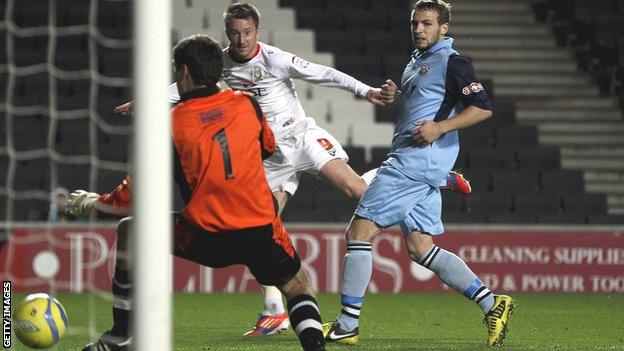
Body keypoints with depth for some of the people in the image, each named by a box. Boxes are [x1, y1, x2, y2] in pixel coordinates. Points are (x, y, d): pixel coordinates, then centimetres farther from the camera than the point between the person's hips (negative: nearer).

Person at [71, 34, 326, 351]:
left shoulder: (170, 125, -4)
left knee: (129, 231, 18)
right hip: (262, 230, 2)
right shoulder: (247, 105, 3)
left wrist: (93, 203, 15)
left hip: (204, 239, -2)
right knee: (298, 286, 24)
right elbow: (268, 147, 25)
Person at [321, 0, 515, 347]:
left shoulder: (451, 63, -7)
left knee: (360, 231, -9)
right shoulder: (417, 62, 22)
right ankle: (492, 303, 4)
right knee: (420, 248, 7)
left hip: (416, 160, -10)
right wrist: (396, 95, 16)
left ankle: (347, 324, -7)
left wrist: (440, 128, -23)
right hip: (411, 163, 10)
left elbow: (483, 107, -16)